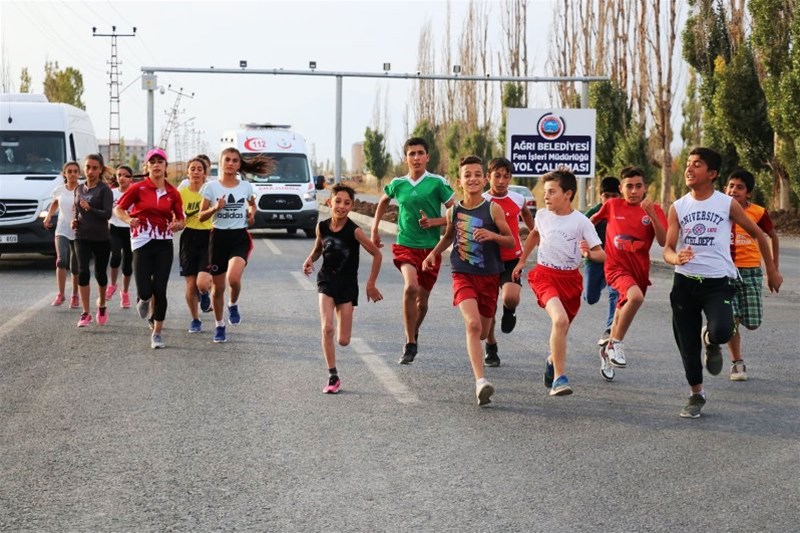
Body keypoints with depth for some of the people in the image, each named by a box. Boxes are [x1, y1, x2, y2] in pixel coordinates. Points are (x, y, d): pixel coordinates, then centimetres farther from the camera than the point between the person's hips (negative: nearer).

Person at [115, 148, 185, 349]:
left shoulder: (173, 193, 6)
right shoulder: (138, 188, -2)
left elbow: (180, 219, 14)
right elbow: (118, 209, 5)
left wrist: (177, 225, -9)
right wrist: (129, 220, -15)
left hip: (164, 243, 2)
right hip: (142, 241, -2)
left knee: (160, 290, -3)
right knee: (145, 291, -9)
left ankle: (157, 333, 9)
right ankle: (145, 300, 31)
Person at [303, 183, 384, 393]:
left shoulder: (354, 231, -17)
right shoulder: (322, 226, -6)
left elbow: (377, 254, -9)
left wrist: (371, 284, -7)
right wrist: (310, 260, -8)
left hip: (348, 284, -2)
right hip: (326, 280, 2)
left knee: (343, 340, 0)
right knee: (326, 328, -18)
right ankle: (333, 376, -6)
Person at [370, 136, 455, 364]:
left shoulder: (438, 183, -4)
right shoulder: (397, 184, 4)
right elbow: (383, 201, 26)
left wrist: (434, 221, -16)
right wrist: (375, 230, 23)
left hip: (431, 248, 0)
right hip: (405, 245, 0)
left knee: (422, 299, 11)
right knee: (411, 288, -25)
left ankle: (414, 334, 40)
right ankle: (410, 344, -17)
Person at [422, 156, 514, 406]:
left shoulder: (493, 209, -5)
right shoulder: (453, 211, 2)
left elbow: (511, 241, -1)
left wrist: (492, 235, -19)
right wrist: (434, 253, 9)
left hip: (489, 277, 0)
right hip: (463, 275, 0)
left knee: (483, 331, 10)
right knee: (473, 325, -23)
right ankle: (481, 382, -29)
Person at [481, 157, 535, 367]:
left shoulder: (518, 199, 2)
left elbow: (526, 214, 25)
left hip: (512, 259, 0)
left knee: (511, 297, -26)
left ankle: (509, 311, 11)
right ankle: (491, 347, 28)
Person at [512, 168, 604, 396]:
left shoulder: (581, 221, -9)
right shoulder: (542, 215, 0)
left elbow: (602, 255, -10)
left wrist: (589, 254, -31)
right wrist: (522, 261, 24)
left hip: (570, 278, 1)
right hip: (545, 275, -1)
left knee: (561, 329, 12)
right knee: (560, 319, -28)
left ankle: (552, 360, 48)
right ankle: (559, 379, -25)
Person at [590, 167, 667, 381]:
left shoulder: (654, 210, 1)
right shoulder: (612, 206, 1)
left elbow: (663, 241, -11)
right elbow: (591, 220, 21)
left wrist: (652, 214, -20)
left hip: (639, 270, 3)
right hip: (616, 266, -3)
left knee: (621, 316, 13)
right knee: (635, 296, -32)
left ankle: (608, 351, 39)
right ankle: (616, 343, -17)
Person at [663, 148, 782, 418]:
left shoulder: (727, 204, -2)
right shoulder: (677, 208, 4)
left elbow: (758, 234, 10)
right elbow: (668, 249, 0)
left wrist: (771, 271, 14)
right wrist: (676, 258, -25)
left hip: (717, 282, -3)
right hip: (684, 282, 3)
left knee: (722, 332, -27)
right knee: (687, 345, 5)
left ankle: (710, 341, 11)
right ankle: (696, 394, 28)